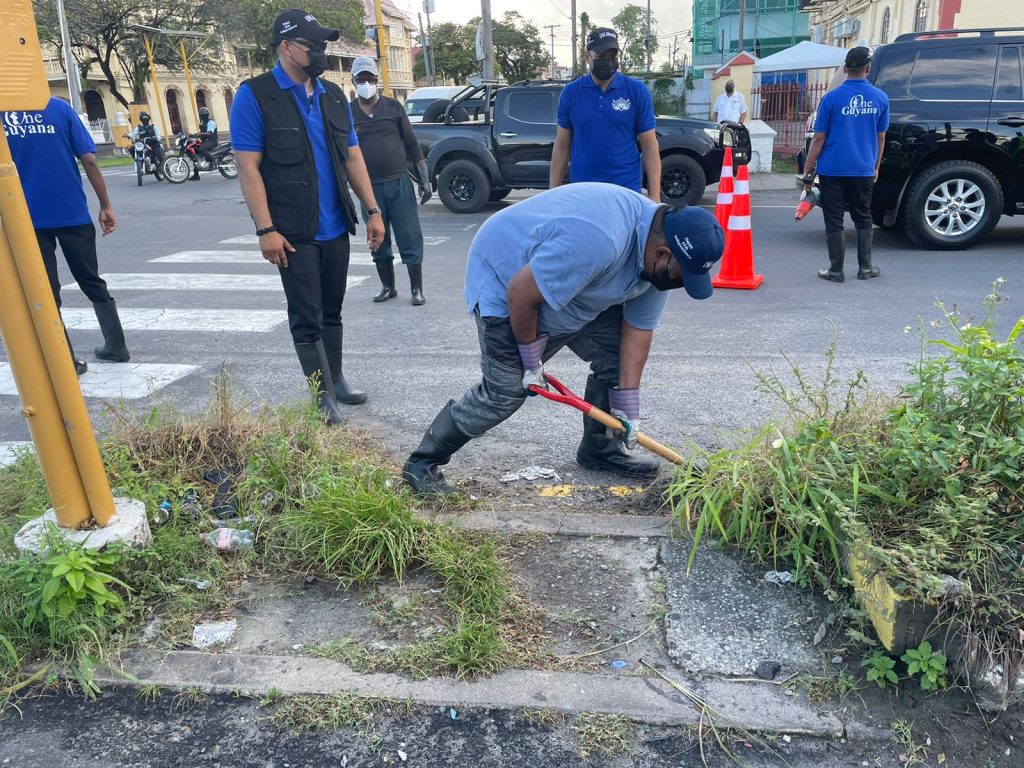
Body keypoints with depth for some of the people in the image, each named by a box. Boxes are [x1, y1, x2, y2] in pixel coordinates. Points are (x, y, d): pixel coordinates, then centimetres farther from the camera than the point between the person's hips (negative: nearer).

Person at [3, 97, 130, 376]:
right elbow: (89, 160, -6)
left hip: (28, 219, -1)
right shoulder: (59, 108, -2)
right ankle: (116, 346, 19)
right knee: (92, 282, 16)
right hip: (73, 214, 1)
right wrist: (105, 205, 0)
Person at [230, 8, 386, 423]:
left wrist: (373, 210, 6)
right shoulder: (254, 96, -7)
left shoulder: (333, 96, 11)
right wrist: (266, 229, -17)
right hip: (293, 232, -5)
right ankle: (322, 395, 10)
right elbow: (248, 168, -10)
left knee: (331, 310, 15)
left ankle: (336, 380, 28)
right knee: (306, 317, 1)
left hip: (335, 227, 6)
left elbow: (352, 157, 13)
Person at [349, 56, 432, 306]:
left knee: (410, 239, -2)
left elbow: (411, 144, 5)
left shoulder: (393, 107, 4)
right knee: (378, 242, 9)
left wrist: (424, 180, 0)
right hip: (369, 187, 2)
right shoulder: (349, 113, 6)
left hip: (399, 183, -1)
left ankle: (417, 289, 5)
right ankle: (387, 287, 22)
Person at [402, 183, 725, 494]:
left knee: (616, 351, 0)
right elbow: (520, 294, -32)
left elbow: (637, 331, -5)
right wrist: (531, 361, -17)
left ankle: (600, 448, 18)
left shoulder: (658, 257, -10)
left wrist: (627, 408, -6)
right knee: (505, 392, -13)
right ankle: (423, 463, 1)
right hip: (505, 279, -8)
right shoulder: (598, 240, -39)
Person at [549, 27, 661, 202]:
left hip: (626, 190, -1)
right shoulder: (570, 93, 4)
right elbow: (562, 146, 7)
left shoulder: (637, 91, 0)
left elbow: (649, 146, -1)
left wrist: (654, 195, -7)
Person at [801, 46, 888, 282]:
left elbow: (819, 139, -7)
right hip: (864, 170, 3)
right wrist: (875, 167, 22)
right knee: (863, 219, 15)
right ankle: (865, 268, 20)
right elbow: (880, 137, 10)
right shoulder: (880, 98, 2)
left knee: (834, 221, 4)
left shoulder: (831, 98, -8)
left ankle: (836, 270, 5)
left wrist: (808, 171, -1)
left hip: (833, 170, -3)